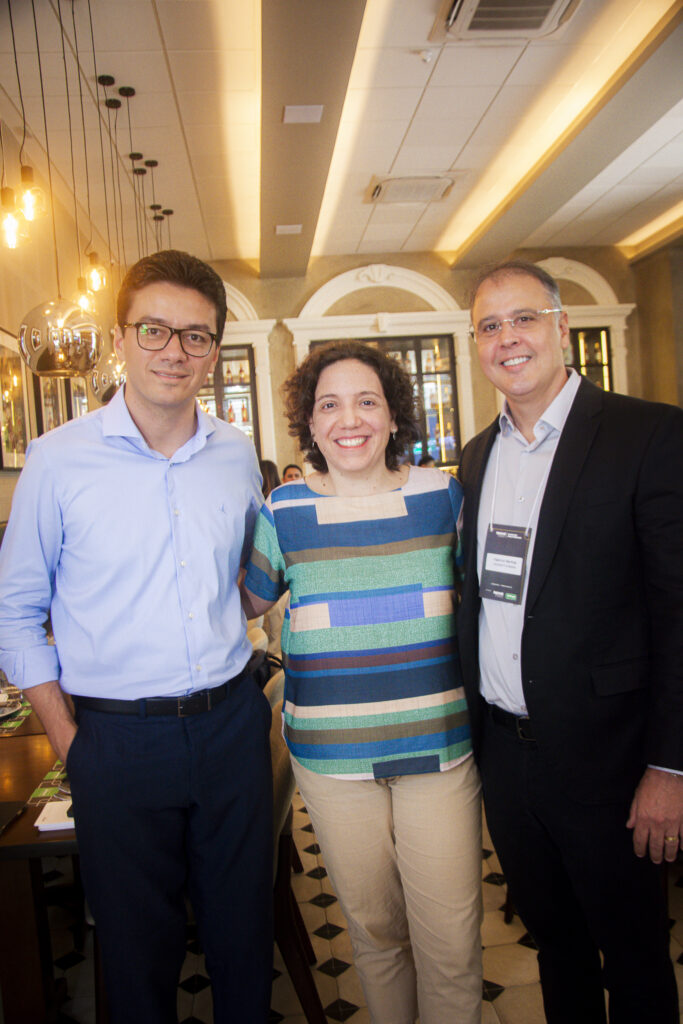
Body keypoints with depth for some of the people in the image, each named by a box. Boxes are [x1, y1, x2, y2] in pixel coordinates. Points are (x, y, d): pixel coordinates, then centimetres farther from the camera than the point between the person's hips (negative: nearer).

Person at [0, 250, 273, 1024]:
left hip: (230, 723, 3)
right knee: (138, 948, 17)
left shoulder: (238, 455, 1)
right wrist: (67, 740, -3)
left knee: (243, 932, 20)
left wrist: (231, 674, 7)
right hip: (118, 739, -2)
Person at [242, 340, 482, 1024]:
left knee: (451, 941, 6)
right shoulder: (283, 511, -2)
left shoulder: (442, 495, 0)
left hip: (438, 744, 0)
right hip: (331, 753, 0)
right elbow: (245, 602, 11)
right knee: (373, 928, 17)